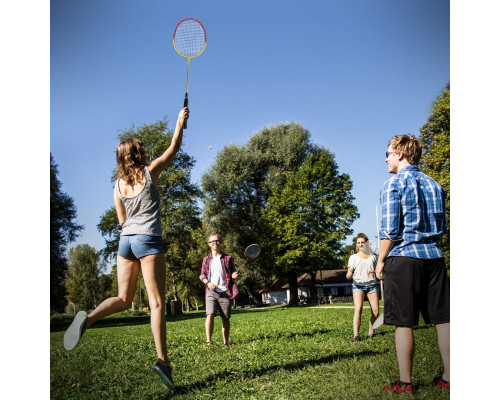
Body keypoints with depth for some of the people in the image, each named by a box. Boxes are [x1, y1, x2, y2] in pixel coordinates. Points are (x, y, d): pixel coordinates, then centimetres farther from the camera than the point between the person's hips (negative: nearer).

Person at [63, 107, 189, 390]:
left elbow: (122, 220, 16)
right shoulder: (150, 173, -1)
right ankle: (163, 361, -10)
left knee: (123, 299, 12)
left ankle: (89, 317, -16)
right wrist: (180, 122, 22)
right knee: (157, 303, -6)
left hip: (126, 240, 5)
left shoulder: (118, 185, 11)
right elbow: (174, 148, 11)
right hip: (148, 240, -5)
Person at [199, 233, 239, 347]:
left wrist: (234, 275, -11)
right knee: (210, 315, -16)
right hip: (211, 291, 0)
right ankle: (208, 342, -14)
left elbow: (233, 272, 14)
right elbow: (202, 275, 12)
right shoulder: (206, 260, 12)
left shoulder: (227, 258, 10)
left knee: (226, 318, 3)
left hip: (225, 292, 0)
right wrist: (208, 283, -8)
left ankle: (226, 342, 15)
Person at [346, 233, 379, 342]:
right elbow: (350, 272, 5)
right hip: (358, 284, -2)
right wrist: (349, 275, -19)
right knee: (358, 309, -21)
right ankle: (356, 335, -25)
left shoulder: (372, 257, 18)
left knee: (375, 311, -8)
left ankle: (370, 331, 15)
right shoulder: (353, 257, 12)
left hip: (372, 284, 2)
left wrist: (375, 273, -4)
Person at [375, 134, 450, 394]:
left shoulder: (394, 184, -5)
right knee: (442, 319, 8)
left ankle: (405, 383, 6)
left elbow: (390, 230, -10)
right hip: (434, 256, 6)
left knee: (404, 323, 0)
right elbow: (442, 226, 17)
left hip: (404, 257, -6)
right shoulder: (434, 185, 15)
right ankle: (448, 377, 14)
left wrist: (381, 261, -1)